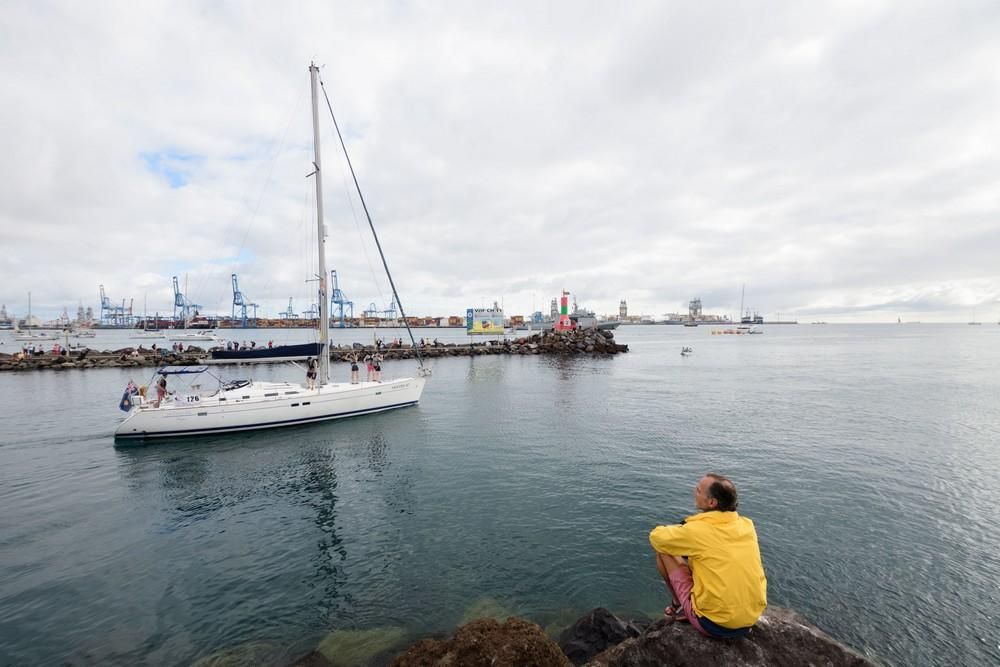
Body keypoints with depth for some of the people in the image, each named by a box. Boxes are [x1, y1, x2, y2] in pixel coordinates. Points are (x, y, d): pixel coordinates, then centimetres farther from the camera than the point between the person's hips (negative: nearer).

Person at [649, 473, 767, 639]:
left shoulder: (697, 530, -19)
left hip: (713, 624, -6)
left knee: (663, 551, 4)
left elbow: (656, 536, -5)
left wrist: (677, 533, 15)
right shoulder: (747, 525, -3)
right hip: (752, 618, 6)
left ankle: (679, 606, 19)